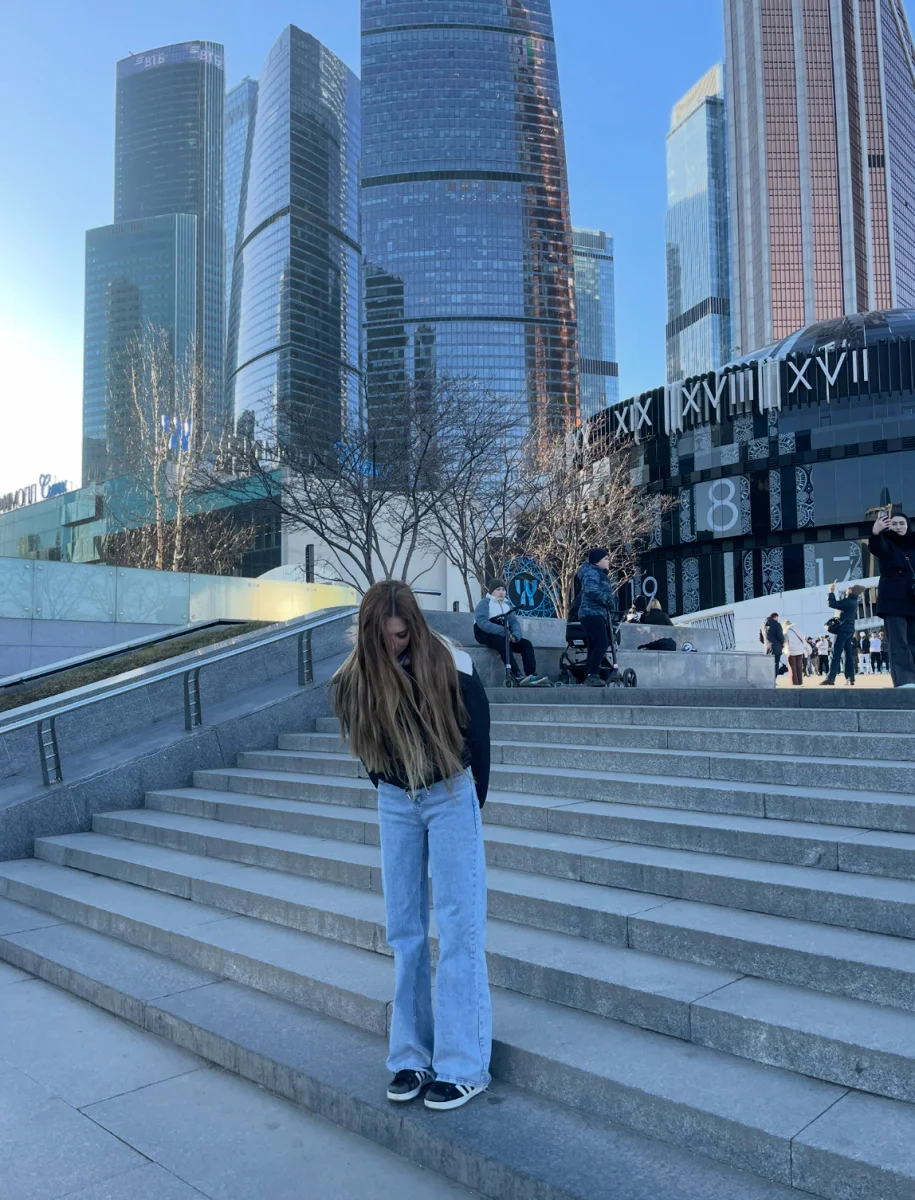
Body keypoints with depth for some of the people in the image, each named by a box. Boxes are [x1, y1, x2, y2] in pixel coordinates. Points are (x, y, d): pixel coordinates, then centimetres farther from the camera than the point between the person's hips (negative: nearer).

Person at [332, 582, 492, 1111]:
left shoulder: (451, 667, -17)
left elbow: (478, 740, -4)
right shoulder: (357, 679, -9)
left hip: (450, 798, -3)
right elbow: (365, 745, 7)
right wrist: (391, 789, 9)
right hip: (395, 803, 4)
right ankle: (412, 1057, 18)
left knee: (459, 928, -3)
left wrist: (470, 804, 4)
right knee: (405, 931, 8)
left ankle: (464, 1066, 5)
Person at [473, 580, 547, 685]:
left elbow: (514, 622, 5)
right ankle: (518, 676, -46)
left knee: (526, 644, -14)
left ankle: (532, 675, -28)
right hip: (486, 635, -7)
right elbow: (482, 622, -19)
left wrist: (515, 635, -19)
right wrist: (503, 631, -28)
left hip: (504, 635, 7)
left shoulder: (507, 604, 18)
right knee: (503, 642, -36)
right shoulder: (485, 603, -2)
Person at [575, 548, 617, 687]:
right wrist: (608, 599, -16)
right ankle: (592, 675, -24)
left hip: (596, 614, 11)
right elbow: (592, 591, -24)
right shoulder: (591, 572, -9)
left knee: (594, 647, 8)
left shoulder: (599, 573, 24)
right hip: (592, 614, -11)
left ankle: (590, 678, 8)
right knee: (602, 644, -20)